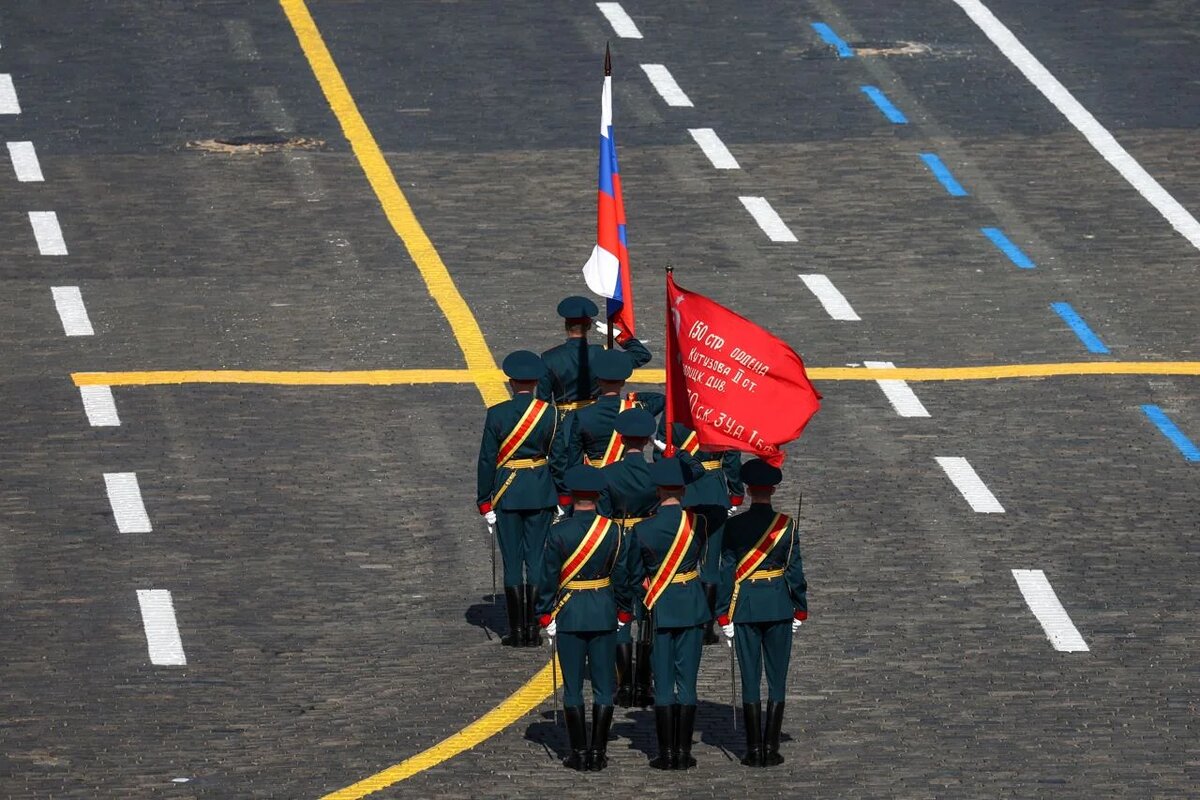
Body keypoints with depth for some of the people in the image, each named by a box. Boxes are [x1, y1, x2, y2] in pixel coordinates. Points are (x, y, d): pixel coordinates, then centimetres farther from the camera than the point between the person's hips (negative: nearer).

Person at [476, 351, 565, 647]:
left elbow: (487, 461, -5)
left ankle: (516, 630, 4)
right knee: (536, 558, 7)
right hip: (541, 494, 1)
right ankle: (533, 628, 6)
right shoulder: (549, 413, -4)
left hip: (506, 492, -1)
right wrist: (562, 498, 10)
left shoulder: (497, 414, -8)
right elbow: (559, 459, 0)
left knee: (512, 561, 4)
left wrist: (485, 503, 2)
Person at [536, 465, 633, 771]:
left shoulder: (559, 532, -11)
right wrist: (623, 614, 13)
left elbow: (548, 578, -7)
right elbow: (623, 576, 2)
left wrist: (546, 616, 3)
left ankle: (579, 752, 6)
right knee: (603, 685, 7)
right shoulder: (614, 531, -4)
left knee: (573, 686, 5)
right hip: (605, 615, 2)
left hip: (569, 614, -2)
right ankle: (598, 753, 7)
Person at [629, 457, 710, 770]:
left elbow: (634, 573, -2)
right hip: (692, 606, 1)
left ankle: (667, 753, 4)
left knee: (663, 682, 4)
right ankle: (684, 751, 7)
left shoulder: (643, 529, -12)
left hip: (658, 609, -1)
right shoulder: (697, 523, -9)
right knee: (687, 679, 7)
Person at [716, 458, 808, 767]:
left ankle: (754, 750, 3)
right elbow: (795, 569, -3)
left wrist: (723, 616, 0)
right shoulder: (786, 524, -6)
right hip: (779, 607, 0)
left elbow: (726, 572, -5)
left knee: (750, 678, 4)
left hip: (744, 608, 0)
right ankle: (771, 748, 4)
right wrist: (800, 610, 8)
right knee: (777, 678, 7)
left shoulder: (734, 526, -6)